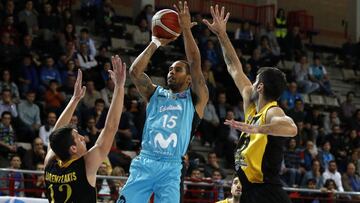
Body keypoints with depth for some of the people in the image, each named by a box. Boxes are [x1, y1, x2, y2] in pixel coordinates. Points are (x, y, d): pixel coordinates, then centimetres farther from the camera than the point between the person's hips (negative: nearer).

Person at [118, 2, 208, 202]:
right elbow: (135, 72, 1)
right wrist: (155, 44, 3)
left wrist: (186, 28, -7)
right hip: (144, 163, 2)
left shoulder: (196, 98, 7)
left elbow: (195, 64, -6)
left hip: (171, 168, -2)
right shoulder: (156, 93, 16)